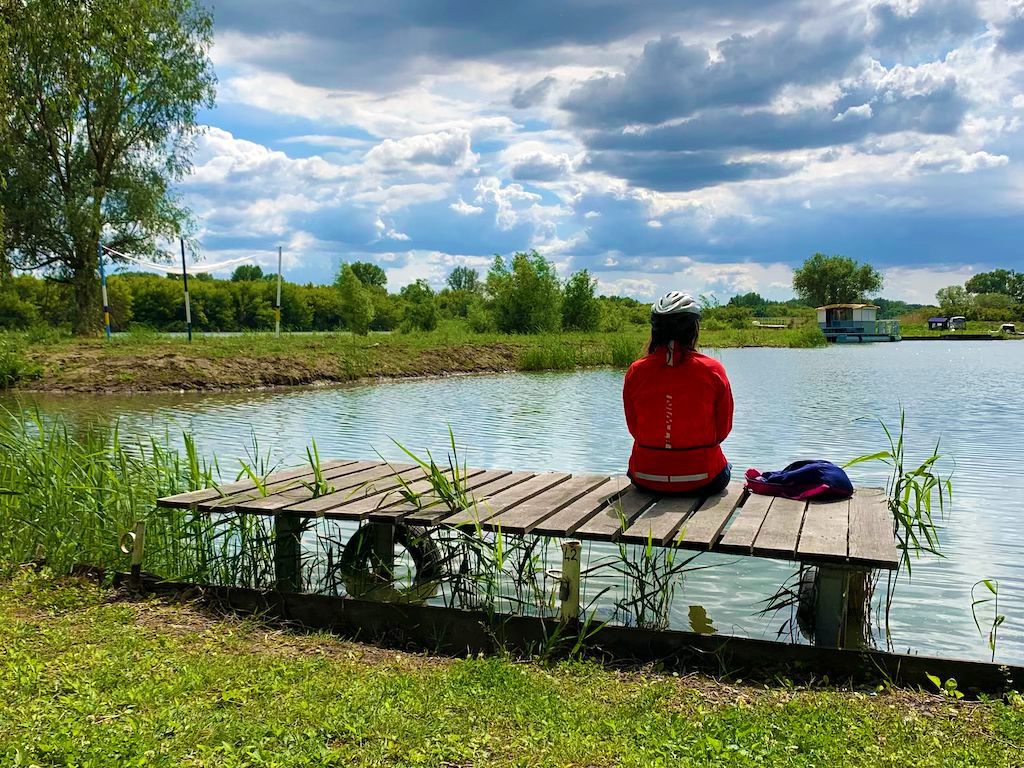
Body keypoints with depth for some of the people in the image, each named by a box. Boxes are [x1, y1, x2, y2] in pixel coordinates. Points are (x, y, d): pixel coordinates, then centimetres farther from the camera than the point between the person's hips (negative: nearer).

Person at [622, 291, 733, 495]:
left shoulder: (635, 372, -7)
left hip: (646, 481, 1)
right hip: (703, 482, -1)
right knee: (724, 468, 35)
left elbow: (634, 429, 5)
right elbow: (723, 430, 1)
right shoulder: (713, 370, -11)